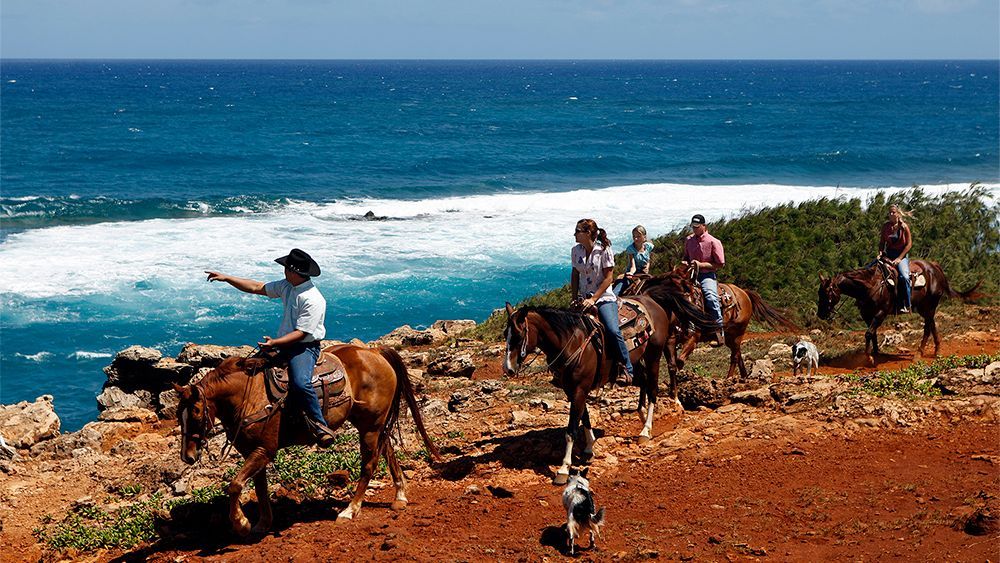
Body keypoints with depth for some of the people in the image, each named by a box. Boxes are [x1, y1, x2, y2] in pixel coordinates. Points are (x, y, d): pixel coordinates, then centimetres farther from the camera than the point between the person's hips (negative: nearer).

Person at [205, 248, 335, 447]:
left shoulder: (313, 300, -19)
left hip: (305, 347, -9)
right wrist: (226, 278, 12)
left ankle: (319, 425, -21)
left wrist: (275, 343, -29)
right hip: (283, 343, 9)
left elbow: (301, 333, -21)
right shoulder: (286, 286, 6)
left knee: (300, 383, -33)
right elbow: (257, 288, 15)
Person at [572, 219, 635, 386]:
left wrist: (593, 299, -17)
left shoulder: (604, 250, -10)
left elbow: (608, 278, -11)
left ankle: (627, 371, -11)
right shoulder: (576, 251, 4)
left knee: (613, 331, -23)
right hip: (584, 298, 5)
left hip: (603, 298, -5)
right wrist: (575, 299, 4)